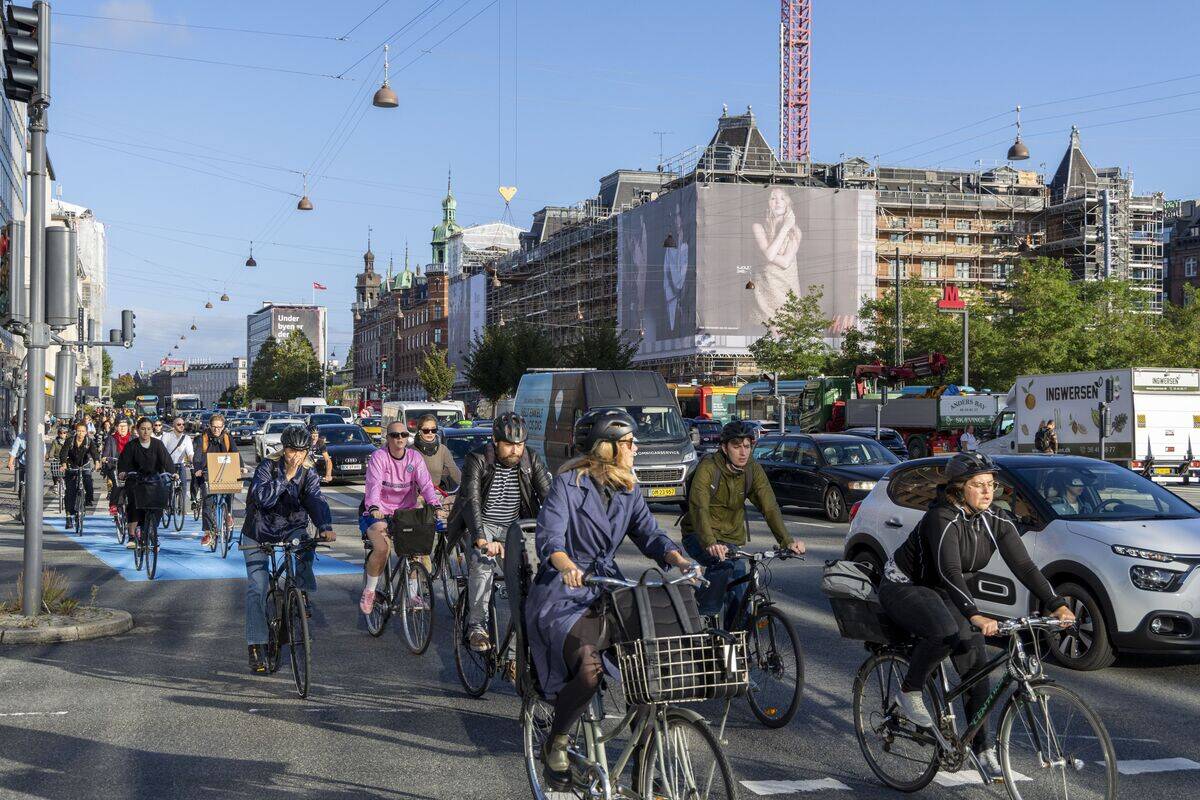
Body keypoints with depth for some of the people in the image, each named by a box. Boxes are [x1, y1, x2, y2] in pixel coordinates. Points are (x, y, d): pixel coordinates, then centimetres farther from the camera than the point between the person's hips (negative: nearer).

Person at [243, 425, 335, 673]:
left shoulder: (308, 473, -8)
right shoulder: (268, 466, -15)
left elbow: (317, 501, -23)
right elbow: (262, 499, -29)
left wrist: (325, 526, -41)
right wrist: (286, 476, -35)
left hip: (291, 529, 2)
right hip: (258, 534, -2)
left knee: (306, 542, -33)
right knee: (257, 588, -8)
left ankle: (303, 593, -11)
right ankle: (256, 646, -1)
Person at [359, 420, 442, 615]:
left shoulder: (415, 457, 0)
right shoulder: (379, 457, -10)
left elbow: (425, 484, -13)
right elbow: (374, 485, -25)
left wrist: (436, 504, -32)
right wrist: (374, 508, -44)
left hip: (405, 512, 4)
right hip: (377, 512, -4)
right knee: (382, 548, -26)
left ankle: (412, 593, 2)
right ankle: (369, 591, -3)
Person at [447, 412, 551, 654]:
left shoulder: (532, 461, -8)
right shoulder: (477, 461, -17)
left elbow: (548, 497, -14)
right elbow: (471, 501, -29)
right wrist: (481, 539, -45)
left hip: (514, 527, 3)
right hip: (482, 525, -3)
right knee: (482, 563, -32)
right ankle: (477, 624, -16)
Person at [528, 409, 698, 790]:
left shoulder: (628, 490, 10)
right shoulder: (568, 484, -10)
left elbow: (649, 534, 2)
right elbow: (549, 538, -22)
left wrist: (679, 560, -19)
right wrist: (567, 566, -43)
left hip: (608, 592, 6)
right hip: (564, 596, -6)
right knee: (589, 669, -30)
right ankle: (555, 746, -4)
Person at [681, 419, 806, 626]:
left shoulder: (753, 470, -5)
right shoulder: (708, 468, -20)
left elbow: (770, 507, -13)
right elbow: (699, 508, -32)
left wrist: (787, 541, -28)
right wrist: (710, 543, -49)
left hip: (732, 539, 5)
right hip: (700, 536, -5)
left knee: (739, 600, -3)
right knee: (722, 563, -35)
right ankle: (705, 615, -16)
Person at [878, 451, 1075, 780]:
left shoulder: (997, 521, -7)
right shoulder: (942, 518, -28)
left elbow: (1024, 565, -13)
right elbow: (949, 571, -39)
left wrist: (1056, 605, -25)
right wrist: (975, 615, -52)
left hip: (943, 593, 7)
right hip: (904, 586, -7)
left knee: (976, 662, -6)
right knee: (946, 632, -35)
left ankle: (983, 747, 4)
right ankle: (909, 691, -11)